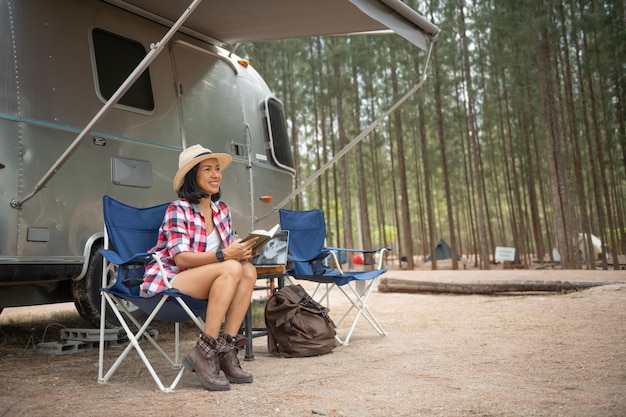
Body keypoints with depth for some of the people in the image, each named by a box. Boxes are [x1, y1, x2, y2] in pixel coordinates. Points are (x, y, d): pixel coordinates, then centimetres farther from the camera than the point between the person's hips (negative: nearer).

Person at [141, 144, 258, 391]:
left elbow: (228, 249, 10)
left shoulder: (222, 210, 7)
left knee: (248, 270, -19)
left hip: (201, 281, 7)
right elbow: (181, 259, -20)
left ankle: (226, 350, -19)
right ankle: (204, 352, -25)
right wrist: (223, 255, -31)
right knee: (231, 269, -29)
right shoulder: (178, 209, -12)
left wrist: (241, 251, -14)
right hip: (167, 280, -6)